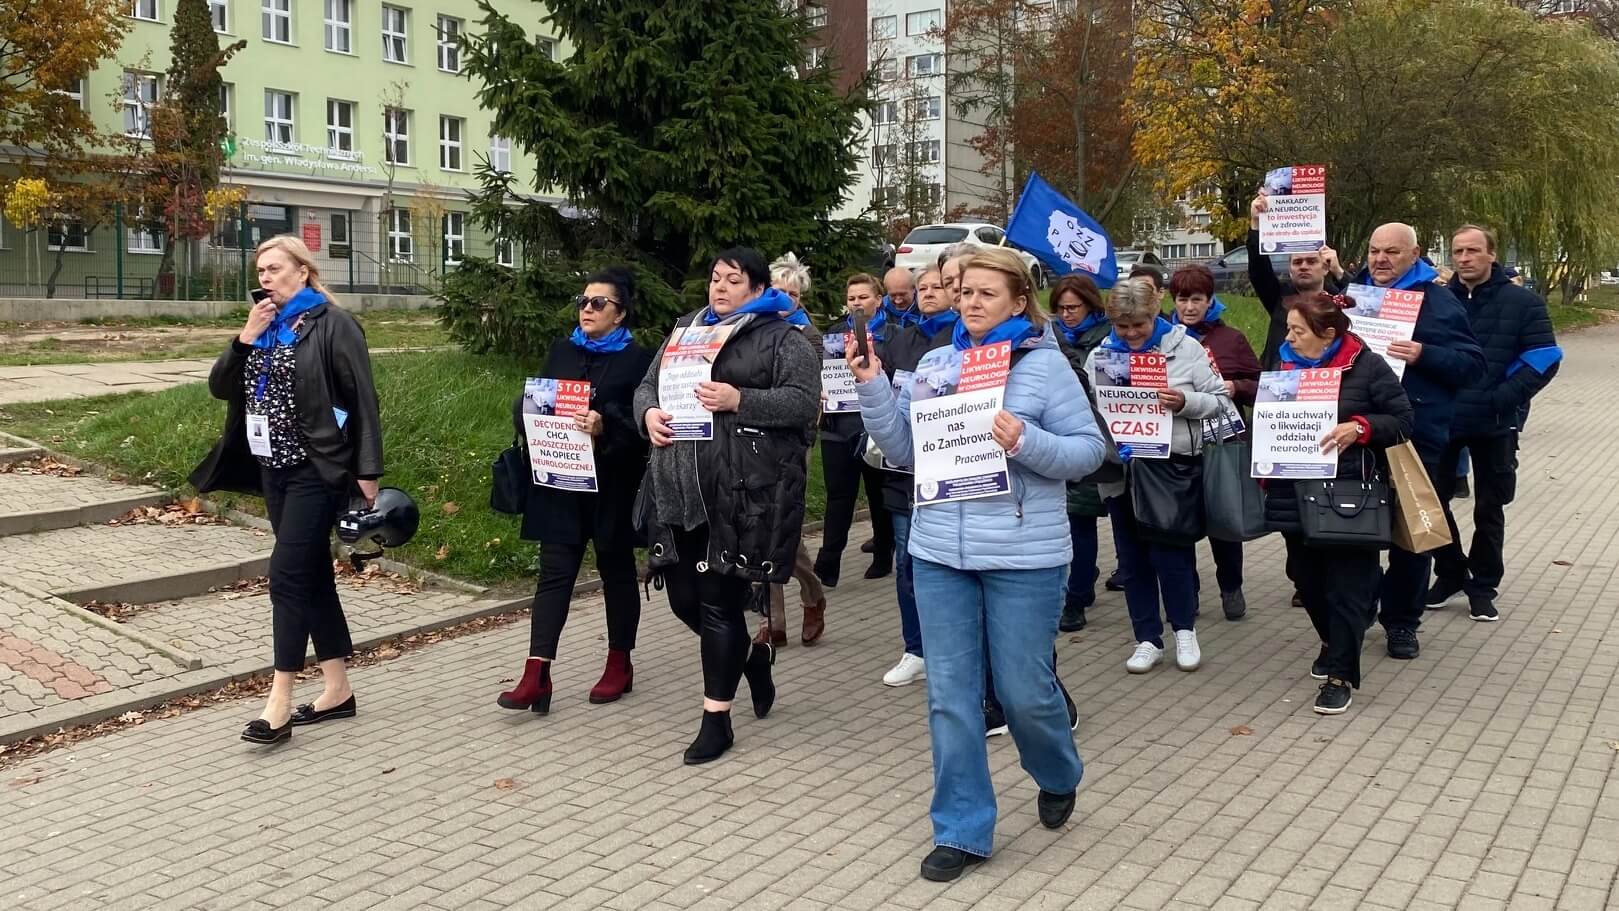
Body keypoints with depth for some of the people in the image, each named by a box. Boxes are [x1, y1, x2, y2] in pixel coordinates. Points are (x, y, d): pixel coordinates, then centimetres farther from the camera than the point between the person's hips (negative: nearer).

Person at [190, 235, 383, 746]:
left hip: (316, 470, -8)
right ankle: (337, 689, 19)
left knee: (288, 576, -10)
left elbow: (363, 400, -12)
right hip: (274, 470, 8)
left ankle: (279, 704, -5)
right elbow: (220, 388, 10)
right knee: (312, 575, 11)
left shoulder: (332, 325, -9)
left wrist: (368, 471, -16)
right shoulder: (265, 326, 13)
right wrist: (244, 339, -5)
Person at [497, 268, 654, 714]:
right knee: (555, 573, -1)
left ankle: (619, 665, 25)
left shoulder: (637, 360, -5)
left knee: (616, 571, 11)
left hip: (612, 486, -3)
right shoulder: (561, 351, 11)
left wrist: (605, 426, -29)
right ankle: (536, 676, -3)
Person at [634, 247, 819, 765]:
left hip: (745, 490, -6)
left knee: (720, 600, -3)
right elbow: (649, 385, 19)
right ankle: (753, 654, 36)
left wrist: (739, 401, -20)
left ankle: (716, 719, 9)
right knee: (684, 596, 8)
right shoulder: (686, 330, 20)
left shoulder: (781, 338, 1)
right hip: (681, 487, 6)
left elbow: (804, 401, -10)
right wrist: (650, 413, -4)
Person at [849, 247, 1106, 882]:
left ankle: (1059, 778, 39)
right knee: (950, 695, 6)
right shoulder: (935, 363, 8)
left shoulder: (1045, 364, -5)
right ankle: (961, 830, 18)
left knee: (1024, 691, 5)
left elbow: (1089, 449, -6)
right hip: (940, 552, 4)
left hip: (1022, 556, -4)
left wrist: (1026, 442, -23)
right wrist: (873, 388, -5)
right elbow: (903, 449, 7)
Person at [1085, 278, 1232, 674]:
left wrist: (1185, 402, -19)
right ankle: (1147, 639, 20)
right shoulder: (1100, 355, 4)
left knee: (1169, 549, -1)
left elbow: (1218, 400, -1)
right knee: (1134, 555, 8)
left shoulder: (1185, 348, -2)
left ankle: (1184, 628, 20)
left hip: (1173, 463, -3)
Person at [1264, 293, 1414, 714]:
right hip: (1296, 493, 5)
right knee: (1310, 580, 15)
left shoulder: (1368, 367, -7)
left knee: (1346, 585, -1)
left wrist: (1359, 427, -22)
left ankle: (1340, 675, 6)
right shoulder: (1286, 366, 9)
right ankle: (1333, 644, 39)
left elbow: (1402, 421, -6)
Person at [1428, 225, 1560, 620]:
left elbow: (1544, 360, -8)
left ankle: (1483, 586, 20)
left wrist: (1501, 398, -18)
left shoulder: (1522, 302, -3)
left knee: (1489, 508, 8)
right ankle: (1450, 573, 25)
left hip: (1494, 425, -2)